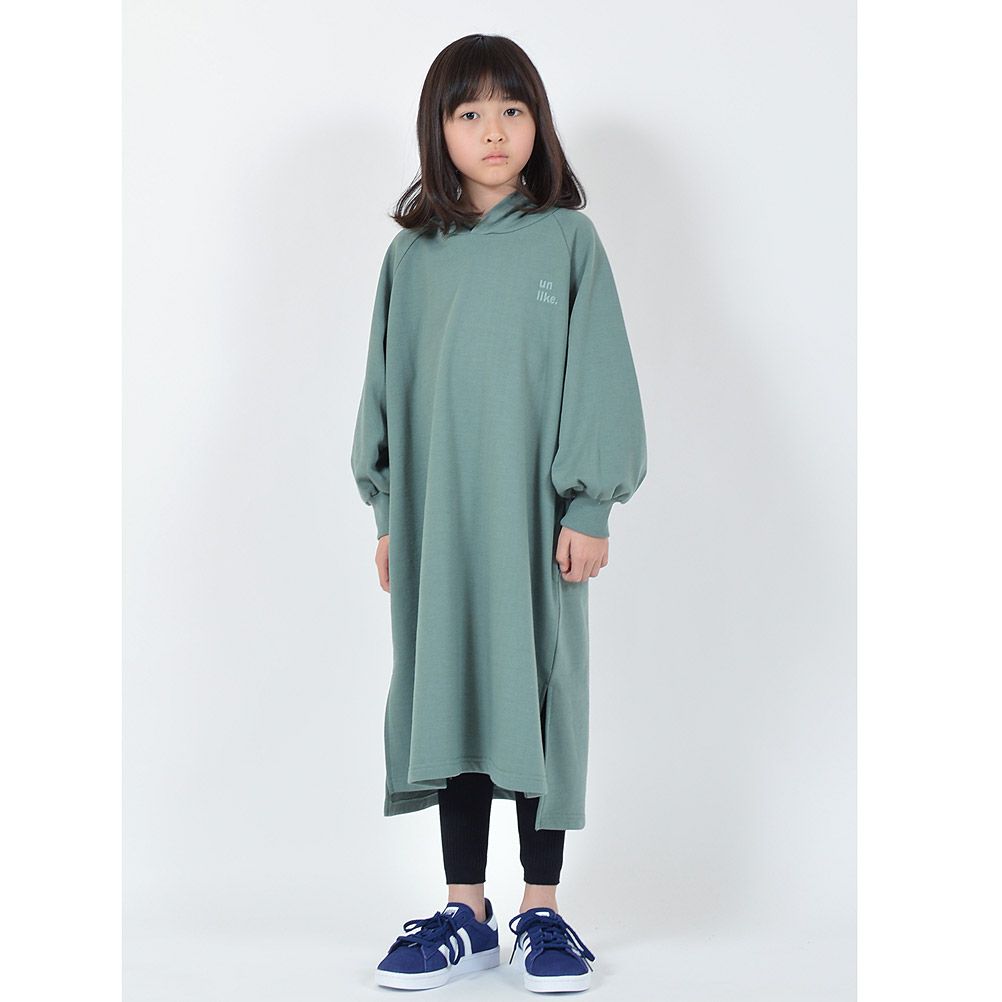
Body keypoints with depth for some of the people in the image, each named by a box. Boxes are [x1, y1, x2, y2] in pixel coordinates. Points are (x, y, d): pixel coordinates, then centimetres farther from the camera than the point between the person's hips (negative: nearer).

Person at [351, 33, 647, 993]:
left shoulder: (568, 240, 0)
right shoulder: (412, 255, 7)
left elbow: (597, 379, -2)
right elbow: (387, 384, 11)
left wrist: (590, 508, -7)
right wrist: (388, 516, 8)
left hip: (536, 515, -2)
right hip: (438, 517, 3)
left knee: (539, 694, 4)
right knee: (451, 697, 6)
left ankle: (541, 908, 15)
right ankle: (464, 911, 17)